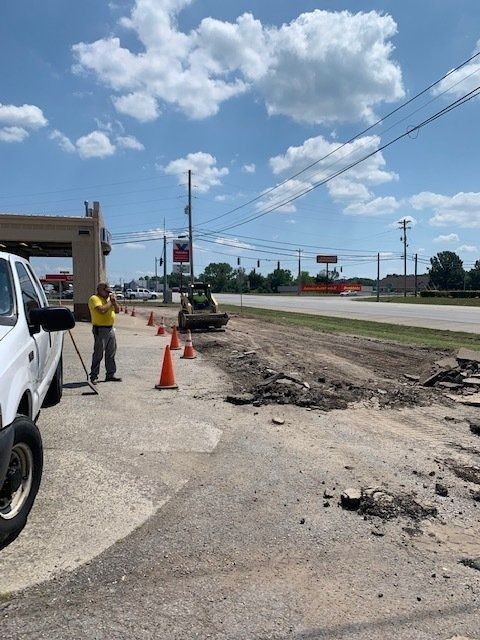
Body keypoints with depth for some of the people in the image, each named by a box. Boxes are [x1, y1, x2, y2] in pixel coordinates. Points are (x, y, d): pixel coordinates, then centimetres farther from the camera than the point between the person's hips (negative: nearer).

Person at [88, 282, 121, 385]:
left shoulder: (109, 298, 17)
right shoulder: (94, 298, -9)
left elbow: (117, 310, 17)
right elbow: (102, 310, -25)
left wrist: (114, 301, 1)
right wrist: (110, 302, -13)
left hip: (110, 328, 8)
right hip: (100, 329, -8)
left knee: (111, 353, 11)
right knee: (98, 354, -5)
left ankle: (110, 374, 19)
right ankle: (93, 376, 2)